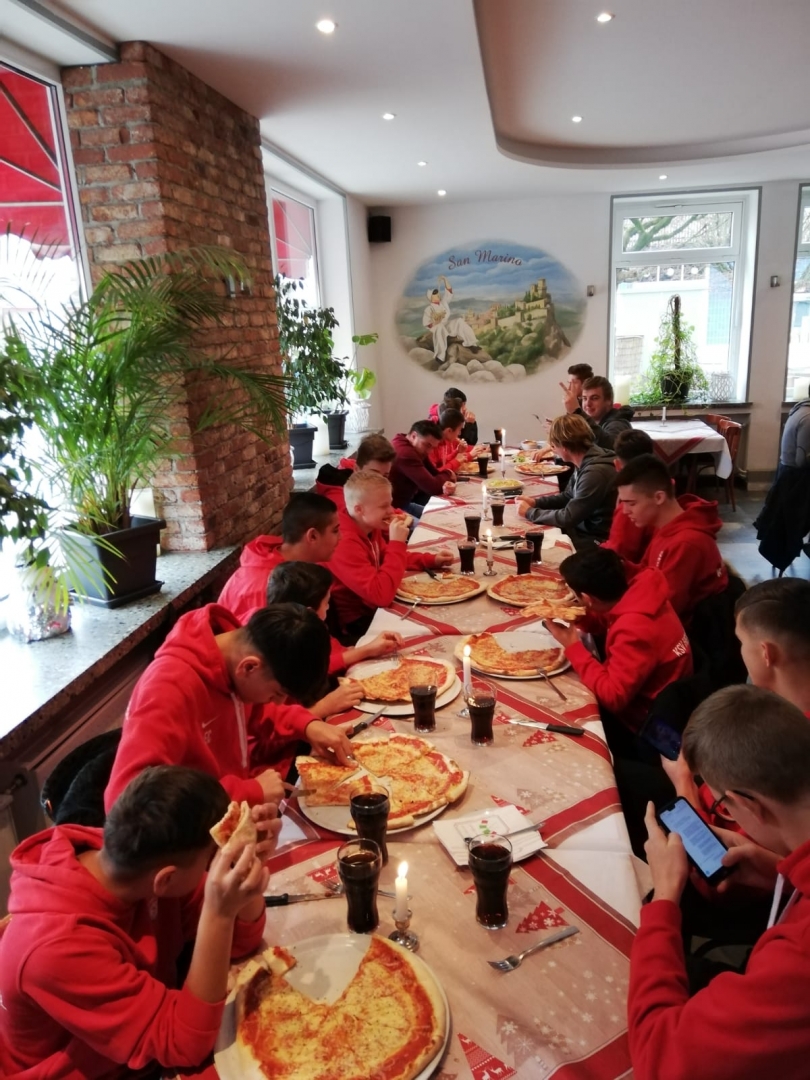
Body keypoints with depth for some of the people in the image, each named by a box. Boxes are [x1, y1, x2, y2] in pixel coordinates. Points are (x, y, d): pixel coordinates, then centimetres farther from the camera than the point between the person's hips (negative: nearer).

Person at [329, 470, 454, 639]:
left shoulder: (369, 528, -2)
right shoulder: (346, 544, -29)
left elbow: (385, 557, 19)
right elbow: (381, 595, -36)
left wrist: (432, 560, 6)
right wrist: (397, 543, -30)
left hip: (375, 609, 8)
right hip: (358, 625, -8)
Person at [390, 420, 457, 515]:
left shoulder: (418, 450, 6)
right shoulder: (405, 452, -27)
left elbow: (435, 475, 5)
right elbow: (432, 487, -26)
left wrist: (447, 484, -18)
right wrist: (448, 474, -6)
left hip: (403, 503, 10)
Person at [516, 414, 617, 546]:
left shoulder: (596, 472, -28)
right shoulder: (584, 462, 1)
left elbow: (567, 518, -24)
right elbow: (568, 497, 18)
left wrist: (530, 512, -12)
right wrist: (536, 502, 4)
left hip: (595, 540, -8)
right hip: (583, 527, 8)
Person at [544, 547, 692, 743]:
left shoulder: (634, 631, -35)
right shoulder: (635, 590, -11)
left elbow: (612, 696, -31)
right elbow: (608, 618, 10)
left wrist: (573, 647, -25)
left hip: (646, 724, -7)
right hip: (637, 697, 7)